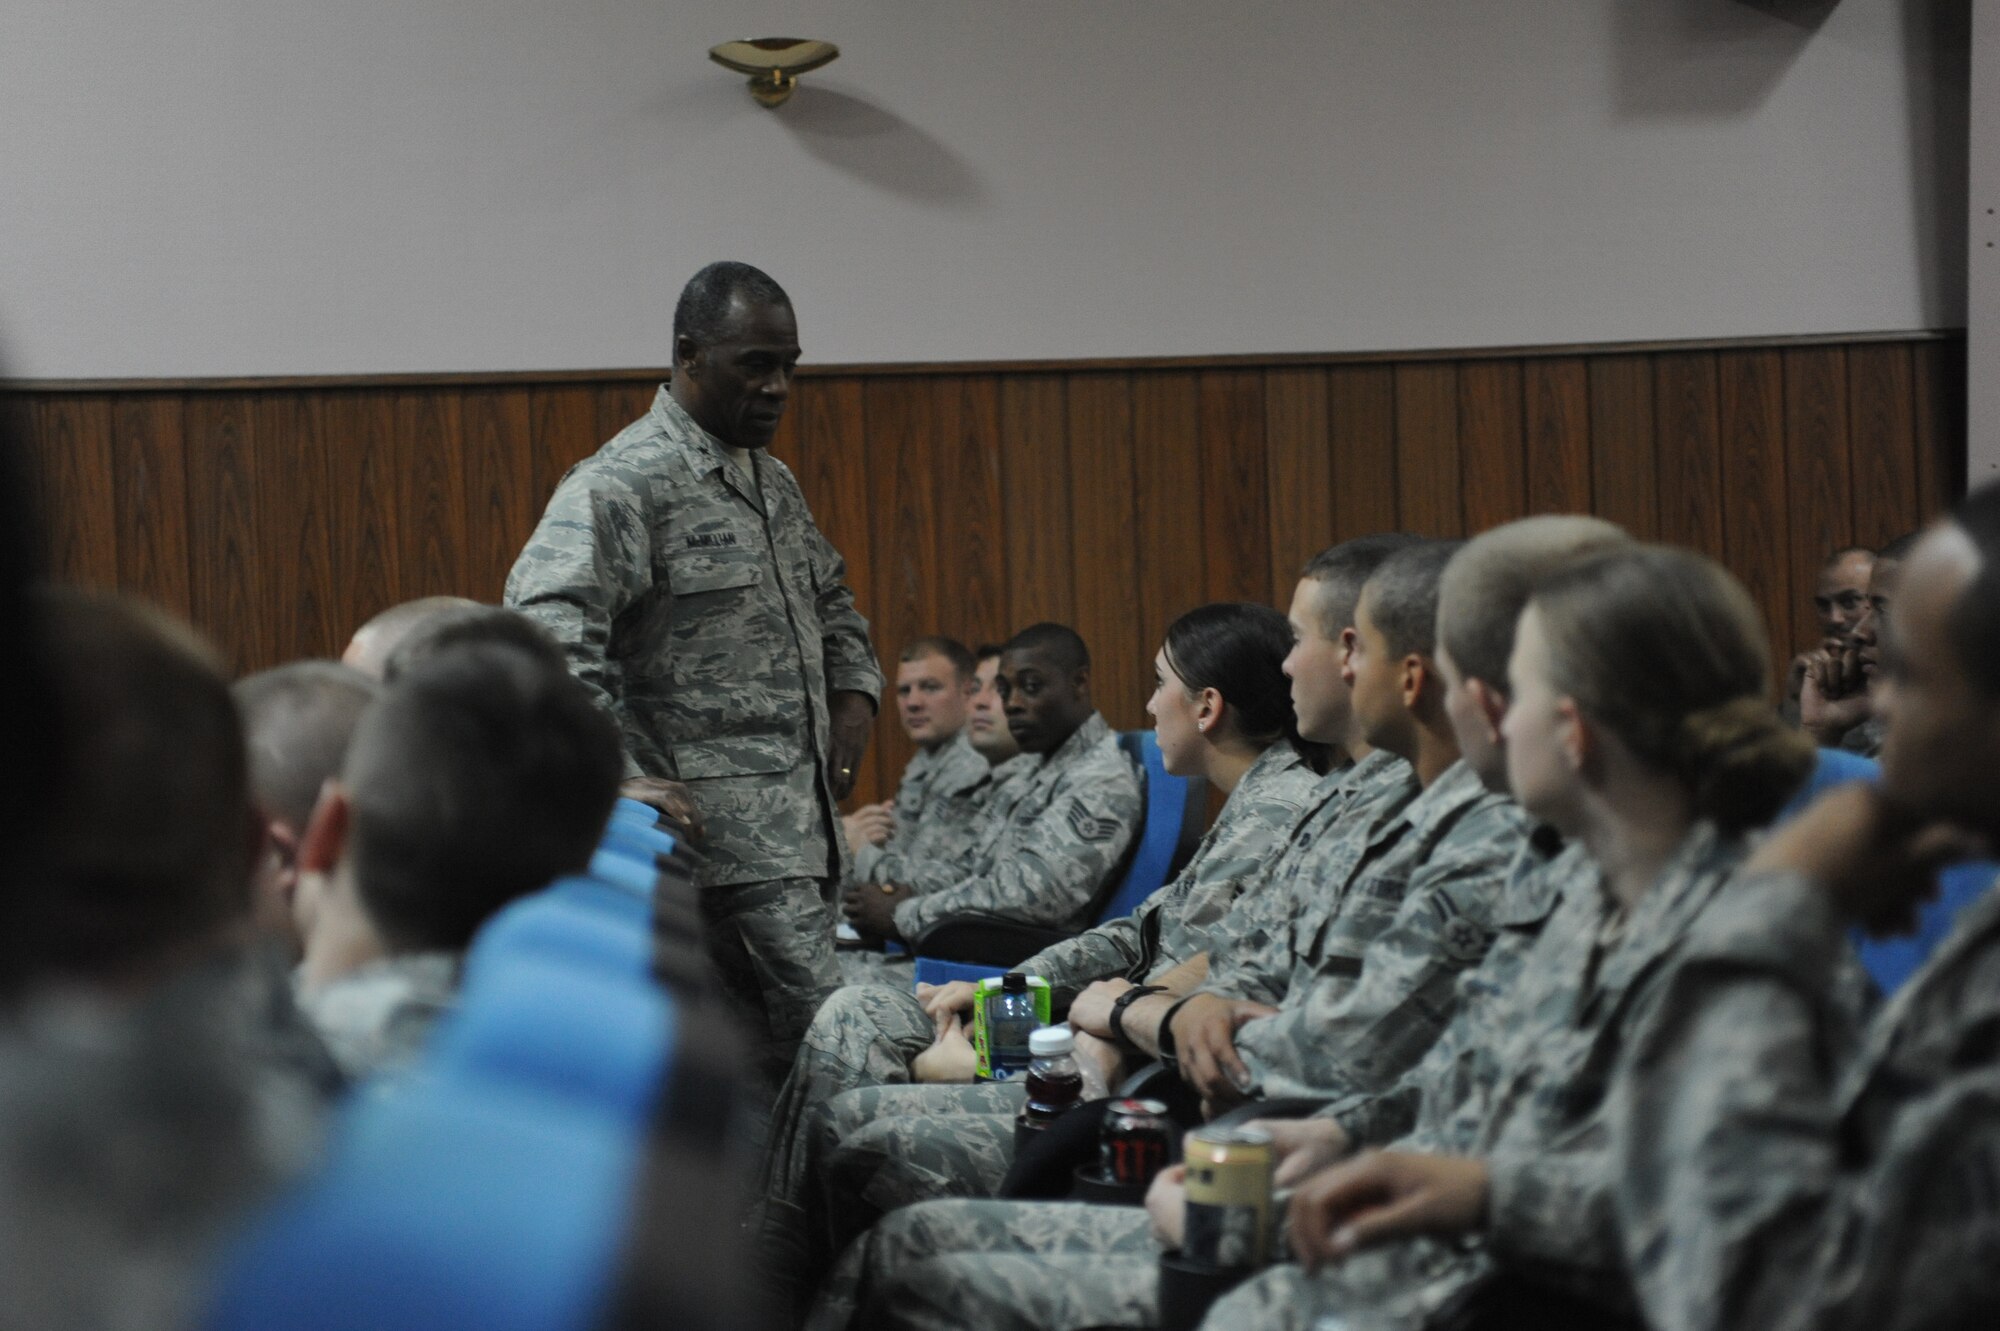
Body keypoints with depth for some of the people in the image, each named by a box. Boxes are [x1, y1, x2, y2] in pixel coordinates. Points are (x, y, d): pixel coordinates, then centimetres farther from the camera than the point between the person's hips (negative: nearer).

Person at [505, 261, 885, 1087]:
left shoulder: (773, 482, 19)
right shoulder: (623, 484, -10)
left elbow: (829, 598, 35)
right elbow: (546, 629, -21)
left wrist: (854, 691, 16)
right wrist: (614, 779, -25)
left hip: (799, 825, 9)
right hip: (722, 830, -9)